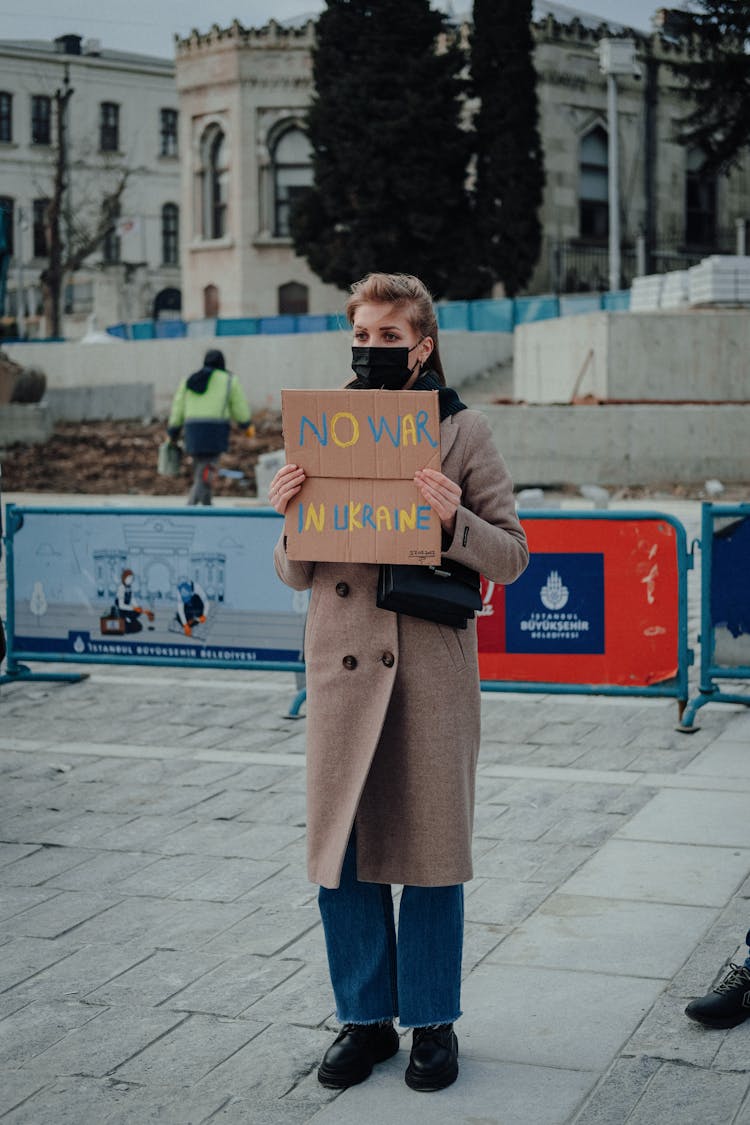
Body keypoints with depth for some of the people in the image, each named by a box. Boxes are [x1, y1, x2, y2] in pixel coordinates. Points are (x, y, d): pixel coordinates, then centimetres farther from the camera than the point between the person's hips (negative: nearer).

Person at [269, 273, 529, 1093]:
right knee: (340, 849, 7)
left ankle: (432, 1023, 21)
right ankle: (365, 1019, 23)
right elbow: (296, 574, 11)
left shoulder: (462, 432, 0)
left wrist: (454, 518, -19)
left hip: (430, 669, -3)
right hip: (342, 665, 3)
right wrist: (289, 518, -9)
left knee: (428, 847, 5)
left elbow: (511, 557, -1)